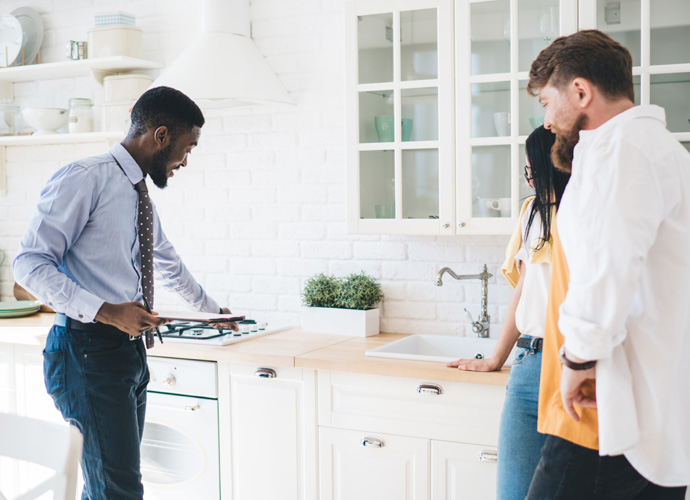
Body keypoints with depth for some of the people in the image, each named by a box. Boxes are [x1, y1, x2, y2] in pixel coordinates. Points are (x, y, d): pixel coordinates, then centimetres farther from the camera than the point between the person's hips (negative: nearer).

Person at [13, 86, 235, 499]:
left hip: (130, 348, 9)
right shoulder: (85, 179, -9)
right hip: (89, 352, -8)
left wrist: (213, 311, 46)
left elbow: (171, 265, 34)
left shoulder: (141, 195, 18)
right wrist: (104, 311, -23)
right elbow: (30, 265, -15)